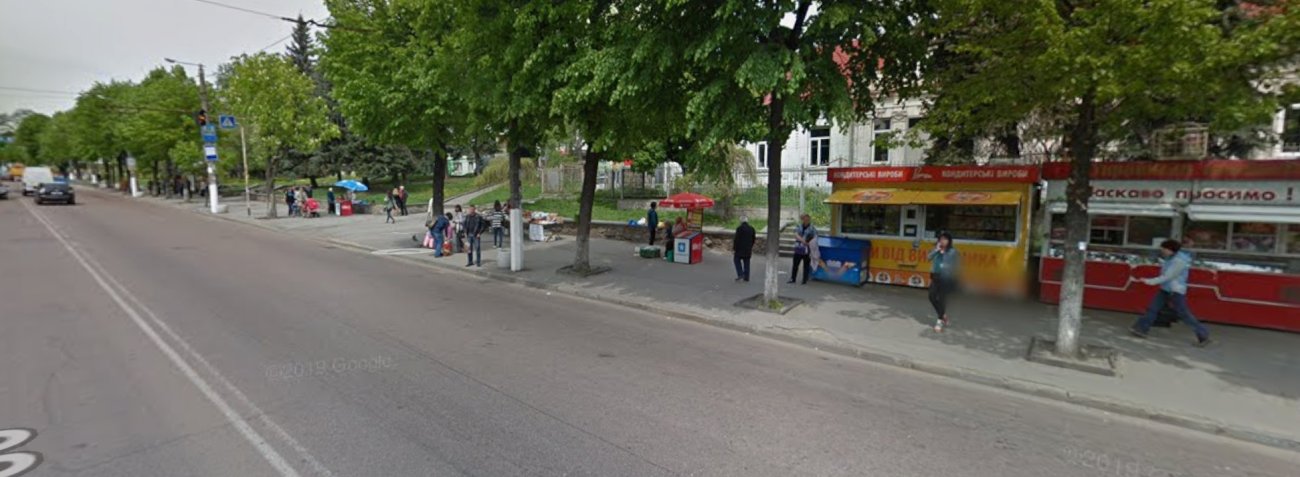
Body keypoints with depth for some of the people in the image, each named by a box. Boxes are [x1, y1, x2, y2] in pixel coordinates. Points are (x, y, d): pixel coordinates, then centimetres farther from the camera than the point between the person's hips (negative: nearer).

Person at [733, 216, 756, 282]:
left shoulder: (739, 228, -13)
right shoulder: (751, 228, 3)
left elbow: (736, 240, -14)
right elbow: (753, 240, 10)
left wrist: (734, 249, -7)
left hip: (740, 248, -5)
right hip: (748, 249, 5)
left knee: (736, 259, 12)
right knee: (746, 262, 12)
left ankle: (740, 274, 0)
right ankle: (746, 277, 13)